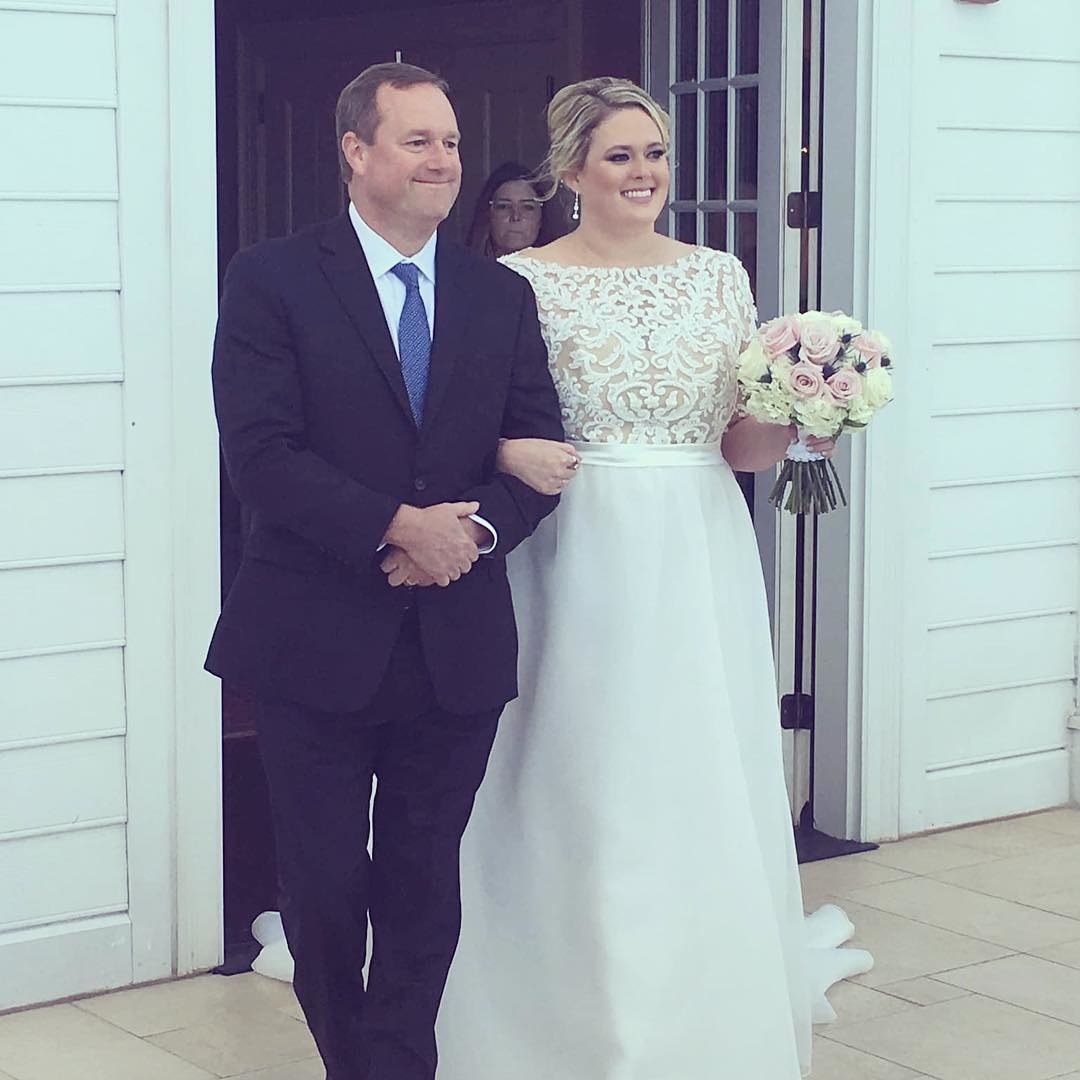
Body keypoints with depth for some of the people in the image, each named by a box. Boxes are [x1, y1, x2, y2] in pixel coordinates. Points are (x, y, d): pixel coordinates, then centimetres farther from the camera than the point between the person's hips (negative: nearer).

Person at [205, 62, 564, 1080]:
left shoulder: (502, 296, 9)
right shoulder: (272, 279, -4)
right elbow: (259, 453, -13)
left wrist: (476, 528, -15)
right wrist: (398, 526, -20)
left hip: (458, 641, 3)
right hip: (318, 641, -3)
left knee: (425, 886, 10)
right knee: (324, 886, 8)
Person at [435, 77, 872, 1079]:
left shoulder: (720, 275, 9)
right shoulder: (523, 280, -2)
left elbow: (739, 443, 11)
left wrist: (794, 423, -8)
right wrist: (512, 455, -21)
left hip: (700, 562, 3)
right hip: (580, 564, -3)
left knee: (705, 793, 6)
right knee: (581, 792, -1)